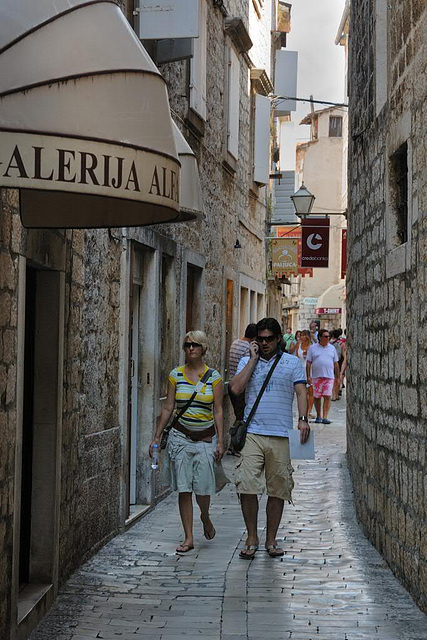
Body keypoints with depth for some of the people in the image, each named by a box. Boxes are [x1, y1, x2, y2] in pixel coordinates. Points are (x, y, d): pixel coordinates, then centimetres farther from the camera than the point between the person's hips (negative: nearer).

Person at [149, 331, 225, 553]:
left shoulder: (214, 377, 1)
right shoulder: (176, 375, 3)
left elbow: (218, 411, 1)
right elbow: (168, 408, 7)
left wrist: (220, 441, -4)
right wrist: (157, 437, 5)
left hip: (205, 439, -1)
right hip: (180, 437, 1)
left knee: (203, 489, -4)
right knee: (184, 489, -1)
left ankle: (205, 517, 29)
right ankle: (188, 537, 6)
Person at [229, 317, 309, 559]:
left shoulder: (292, 363, 10)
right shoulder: (247, 362, 13)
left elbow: (301, 392, 0)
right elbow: (236, 388, -3)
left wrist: (303, 419, -17)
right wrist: (253, 359, -2)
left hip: (281, 435, 0)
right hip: (252, 433, 0)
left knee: (278, 489, 4)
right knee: (247, 486, -11)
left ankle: (271, 539, 16)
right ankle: (252, 539, 2)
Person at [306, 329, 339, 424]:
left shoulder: (332, 348, 13)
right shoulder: (313, 348, 6)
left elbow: (335, 363, 17)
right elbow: (308, 363, 5)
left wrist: (337, 377, 13)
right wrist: (308, 376, -3)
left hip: (329, 377, 1)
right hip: (316, 376, -1)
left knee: (327, 396, -10)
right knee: (317, 397, 5)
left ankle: (325, 417, -11)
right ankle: (319, 416, 18)